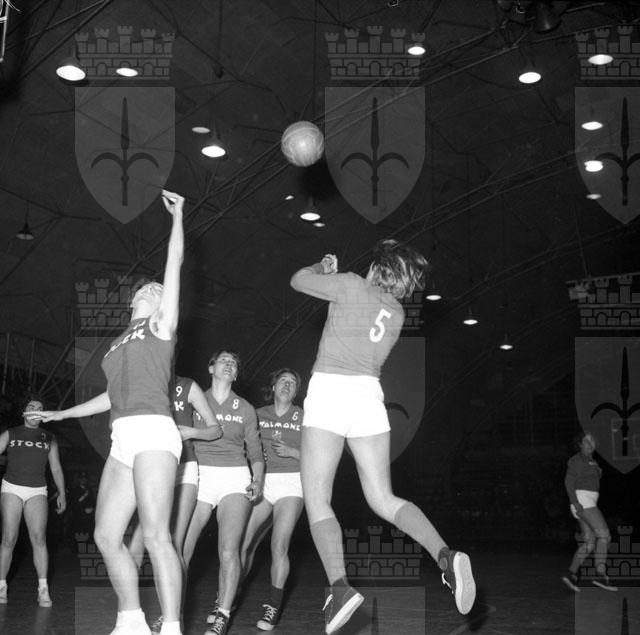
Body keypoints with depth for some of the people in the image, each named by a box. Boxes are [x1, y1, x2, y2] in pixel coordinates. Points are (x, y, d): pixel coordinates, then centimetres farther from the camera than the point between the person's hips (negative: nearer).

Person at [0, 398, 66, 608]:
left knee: (38, 538, -15)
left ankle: (43, 590, -18)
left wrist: (62, 493, -2)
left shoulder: (49, 438, 11)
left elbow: (56, 468, 9)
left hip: (37, 492, 0)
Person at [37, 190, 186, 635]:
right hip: (123, 440, 8)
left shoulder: (161, 324, 8)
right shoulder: (121, 343, 28)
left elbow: (175, 262, 3)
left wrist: (178, 215, 8)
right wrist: (64, 414, 46)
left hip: (153, 433, -8)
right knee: (107, 536, 4)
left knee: (156, 534, -18)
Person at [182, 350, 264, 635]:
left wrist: (258, 481, -1)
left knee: (228, 550, -15)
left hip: (235, 479, 0)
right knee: (180, 550, -9)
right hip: (199, 477, 0)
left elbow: (256, 453, 17)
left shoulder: (245, 409, 14)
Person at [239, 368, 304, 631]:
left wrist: (291, 451, -10)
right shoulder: (258, 415, 11)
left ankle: (273, 607, -5)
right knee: (244, 544, -5)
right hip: (261, 484, 2)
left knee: (279, 547, -14)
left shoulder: (303, 418, 7)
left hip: (291, 484, -2)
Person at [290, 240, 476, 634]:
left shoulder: (352, 287, -2)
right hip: (369, 395, 5)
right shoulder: (397, 312, 16)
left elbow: (298, 280, 7)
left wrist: (324, 268, 26)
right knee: (383, 499, 9)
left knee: (317, 500, -2)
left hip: (330, 392, -5)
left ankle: (340, 587, -20)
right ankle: (445, 555, -14)